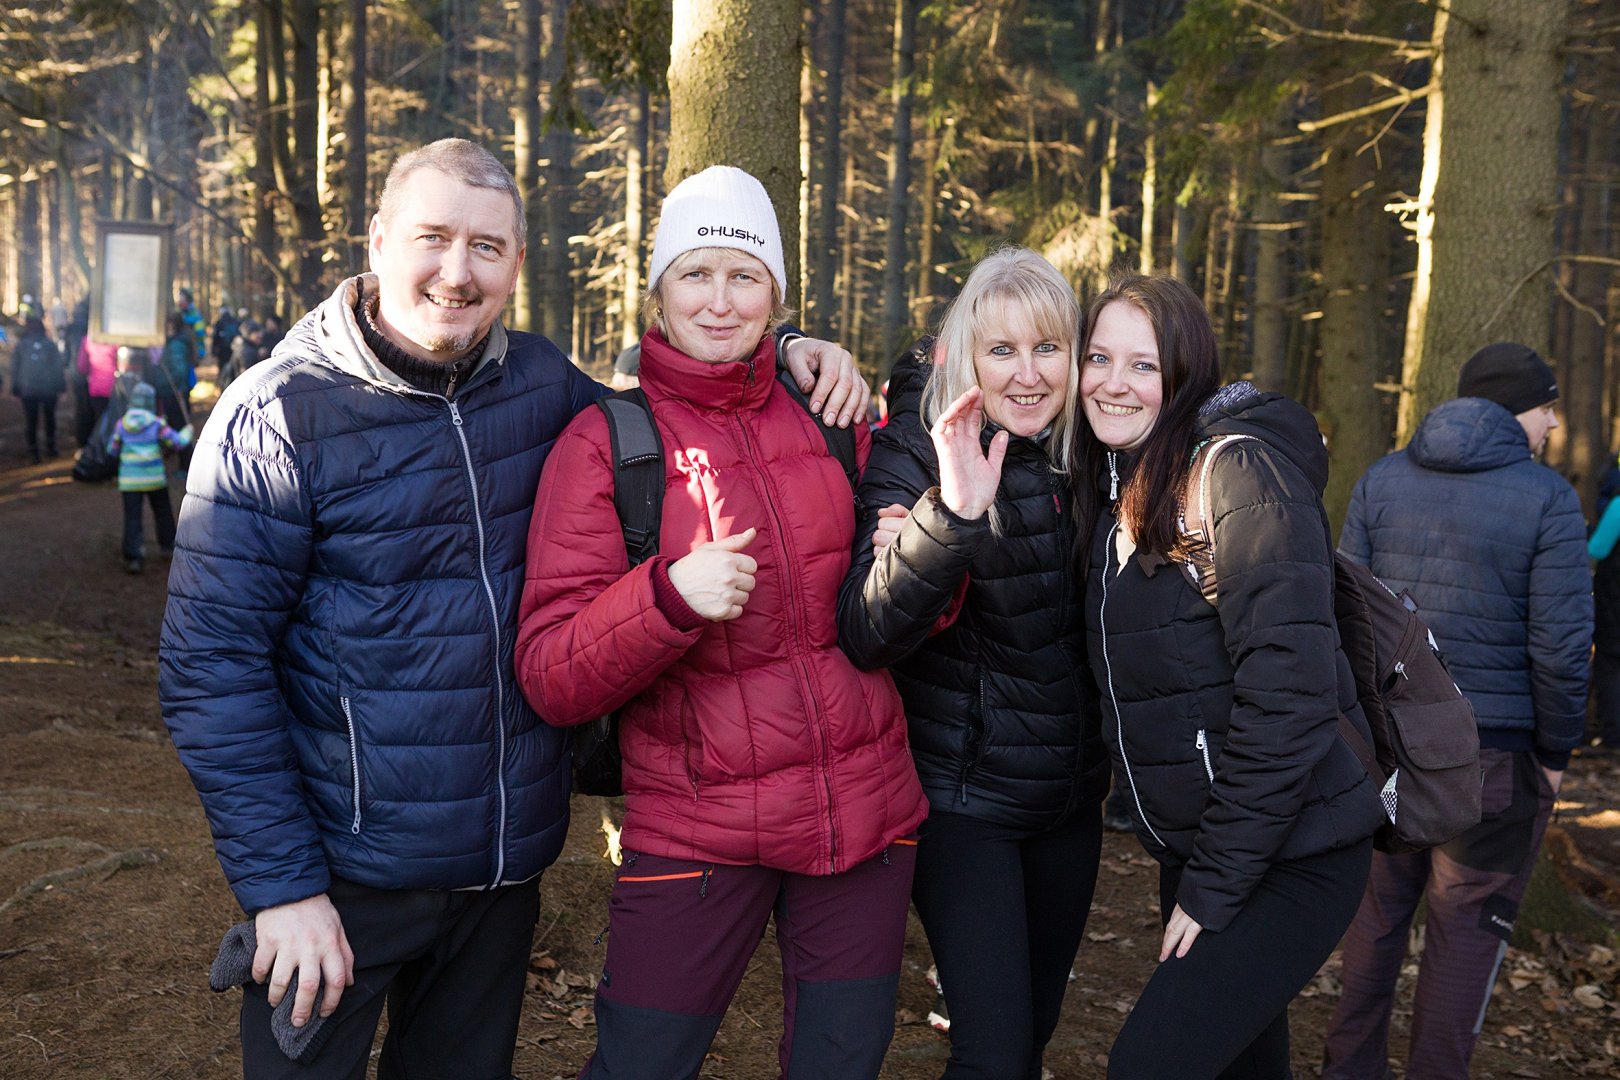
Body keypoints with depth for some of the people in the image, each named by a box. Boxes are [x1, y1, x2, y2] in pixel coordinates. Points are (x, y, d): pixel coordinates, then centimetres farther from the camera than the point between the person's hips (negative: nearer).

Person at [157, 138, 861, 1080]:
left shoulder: (542, 385, 0)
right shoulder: (279, 414, -12)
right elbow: (212, 667, -12)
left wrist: (788, 356, 1)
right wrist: (282, 886, -16)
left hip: (509, 863, 4)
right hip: (346, 876, -4)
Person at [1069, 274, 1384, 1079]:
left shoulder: (1237, 467, -16)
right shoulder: (1121, 489, 9)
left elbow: (1289, 690, -21)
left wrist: (1216, 883, -17)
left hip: (1287, 858, -7)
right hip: (1194, 851, 8)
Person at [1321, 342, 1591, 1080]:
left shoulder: (1380, 481, 2)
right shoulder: (1547, 499, -10)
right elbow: (1561, 647, -13)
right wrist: (1555, 753, -1)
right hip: (1494, 752, -4)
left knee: (1378, 904, 18)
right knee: (1467, 924, 10)